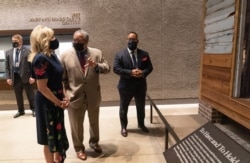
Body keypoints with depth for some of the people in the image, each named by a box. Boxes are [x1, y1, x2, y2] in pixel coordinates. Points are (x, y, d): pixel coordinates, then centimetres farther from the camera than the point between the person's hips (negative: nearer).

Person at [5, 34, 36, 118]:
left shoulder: (28, 51, -6)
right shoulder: (8, 52, 8)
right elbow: (7, 66, 9)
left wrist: (32, 76, -13)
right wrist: (8, 77, 0)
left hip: (26, 76, -4)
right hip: (15, 77, 4)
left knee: (30, 95, 7)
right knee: (18, 96, 14)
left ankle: (33, 109, 24)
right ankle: (21, 111, 28)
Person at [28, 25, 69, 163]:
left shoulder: (52, 55, 5)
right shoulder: (41, 58, -22)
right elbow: (42, 87, -23)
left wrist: (63, 97, 6)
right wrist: (59, 102, -15)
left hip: (56, 102, 9)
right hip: (48, 103, -9)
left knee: (57, 133, 22)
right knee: (50, 137, 8)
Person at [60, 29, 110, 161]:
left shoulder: (97, 53, -1)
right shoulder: (65, 55, -5)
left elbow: (107, 69, -3)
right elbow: (61, 77, -3)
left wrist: (96, 65, -23)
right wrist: (65, 93, -10)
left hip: (93, 96, 2)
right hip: (75, 96, -2)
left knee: (94, 122, 21)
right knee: (76, 125, 13)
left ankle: (94, 142, 46)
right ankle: (79, 148, 36)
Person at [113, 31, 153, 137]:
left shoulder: (144, 54, 4)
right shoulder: (120, 54, -5)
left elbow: (149, 67, 3)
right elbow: (116, 68, -13)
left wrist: (143, 73, -19)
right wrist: (130, 72, -24)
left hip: (140, 86, 3)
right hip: (126, 86, -2)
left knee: (141, 107, 19)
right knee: (123, 108, 12)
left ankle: (141, 124, 43)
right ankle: (123, 127, 33)